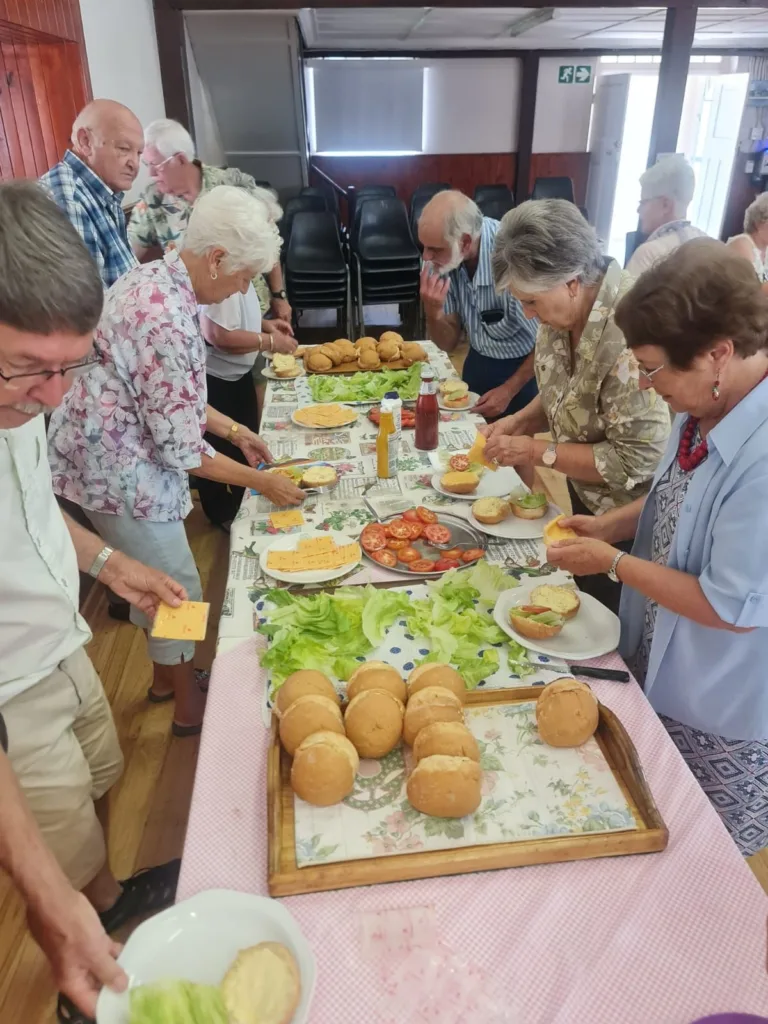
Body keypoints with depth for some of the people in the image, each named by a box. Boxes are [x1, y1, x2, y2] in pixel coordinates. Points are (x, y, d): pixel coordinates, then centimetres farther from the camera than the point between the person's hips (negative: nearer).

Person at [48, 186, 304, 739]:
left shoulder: (153, 278, 2)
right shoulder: (168, 322, -29)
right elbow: (182, 449, -23)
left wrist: (232, 428, 10)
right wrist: (263, 482, -12)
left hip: (109, 451, 9)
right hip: (120, 471, -9)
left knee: (153, 577, 23)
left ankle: (166, 675, 44)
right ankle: (189, 704, 29)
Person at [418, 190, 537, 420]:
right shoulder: (443, 260, -13)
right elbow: (448, 344, -5)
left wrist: (509, 390, -14)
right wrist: (433, 312, -24)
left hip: (525, 370, -5)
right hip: (478, 365, 5)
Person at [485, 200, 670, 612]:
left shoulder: (629, 335, -33)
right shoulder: (565, 308, -8)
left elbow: (639, 461, -30)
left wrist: (539, 452, -24)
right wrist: (522, 421, -8)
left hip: (626, 520, -7)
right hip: (585, 499, 8)